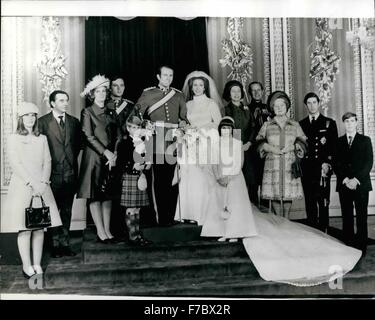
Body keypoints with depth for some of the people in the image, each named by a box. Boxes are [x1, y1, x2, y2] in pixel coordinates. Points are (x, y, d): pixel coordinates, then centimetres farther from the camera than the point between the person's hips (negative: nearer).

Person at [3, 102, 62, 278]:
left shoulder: (42, 139, 14)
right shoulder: (13, 138, 3)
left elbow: (47, 162, 7)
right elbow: (15, 164, -6)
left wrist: (43, 183, -9)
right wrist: (32, 183, -15)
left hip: (41, 186, 3)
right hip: (22, 186, -3)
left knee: (40, 227, 2)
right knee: (24, 228, -5)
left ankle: (37, 265, 9)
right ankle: (27, 266, 2)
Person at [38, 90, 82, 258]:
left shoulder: (74, 122, 11)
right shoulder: (43, 122, -2)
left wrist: (72, 160, 7)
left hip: (70, 172, 4)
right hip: (53, 173, -4)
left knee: (67, 210, 10)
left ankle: (65, 244, 18)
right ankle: (55, 245, 12)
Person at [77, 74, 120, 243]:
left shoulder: (111, 113, 14)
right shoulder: (87, 112, -1)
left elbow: (118, 135, 8)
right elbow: (89, 136, -9)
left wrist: (114, 154, -7)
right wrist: (105, 152, -15)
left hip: (111, 159, 5)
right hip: (94, 158, -5)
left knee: (108, 195, 6)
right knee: (95, 195, -3)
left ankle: (107, 231, 11)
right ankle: (100, 232, 1)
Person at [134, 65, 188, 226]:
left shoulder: (179, 95, 17)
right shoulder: (148, 94, 11)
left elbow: (185, 117, 17)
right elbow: (136, 113, 8)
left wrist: (183, 123, -3)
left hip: (174, 142, 2)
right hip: (157, 142, -2)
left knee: (173, 180, 0)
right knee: (160, 180, -2)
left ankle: (171, 216, 7)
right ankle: (162, 217, 3)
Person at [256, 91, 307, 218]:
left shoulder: (295, 125, 11)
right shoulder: (267, 125, 9)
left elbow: (303, 142, 10)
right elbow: (259, 142, 6)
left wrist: (292, 146, -9)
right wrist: (270, 148, -10)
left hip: (290, 164, 1)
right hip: (272, 164, 0)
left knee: (289, 193, 0)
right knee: (275, 195, -1)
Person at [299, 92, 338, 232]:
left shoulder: (329, 123, 9)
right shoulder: (301, 124, 16)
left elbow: (334, 146, 2)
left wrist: (328, 163, -9)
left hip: (323, 168, -2)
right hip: (306, 169, 2)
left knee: (323, 203, -5)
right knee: (309, 203, 4)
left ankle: (323, 231, 1)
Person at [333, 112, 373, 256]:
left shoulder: (365, 140, 8)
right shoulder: (339, 141, 12)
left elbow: (369, 162, -1)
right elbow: (335, 163, 6)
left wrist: (356, 179, -12)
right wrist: (345, 179, -9)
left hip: (361, 184, -1)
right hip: (344, 184, 2)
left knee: (361, 217, -1)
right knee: (347, 217, 3)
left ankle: (362, 247, 5)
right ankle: (348, 248, 8)